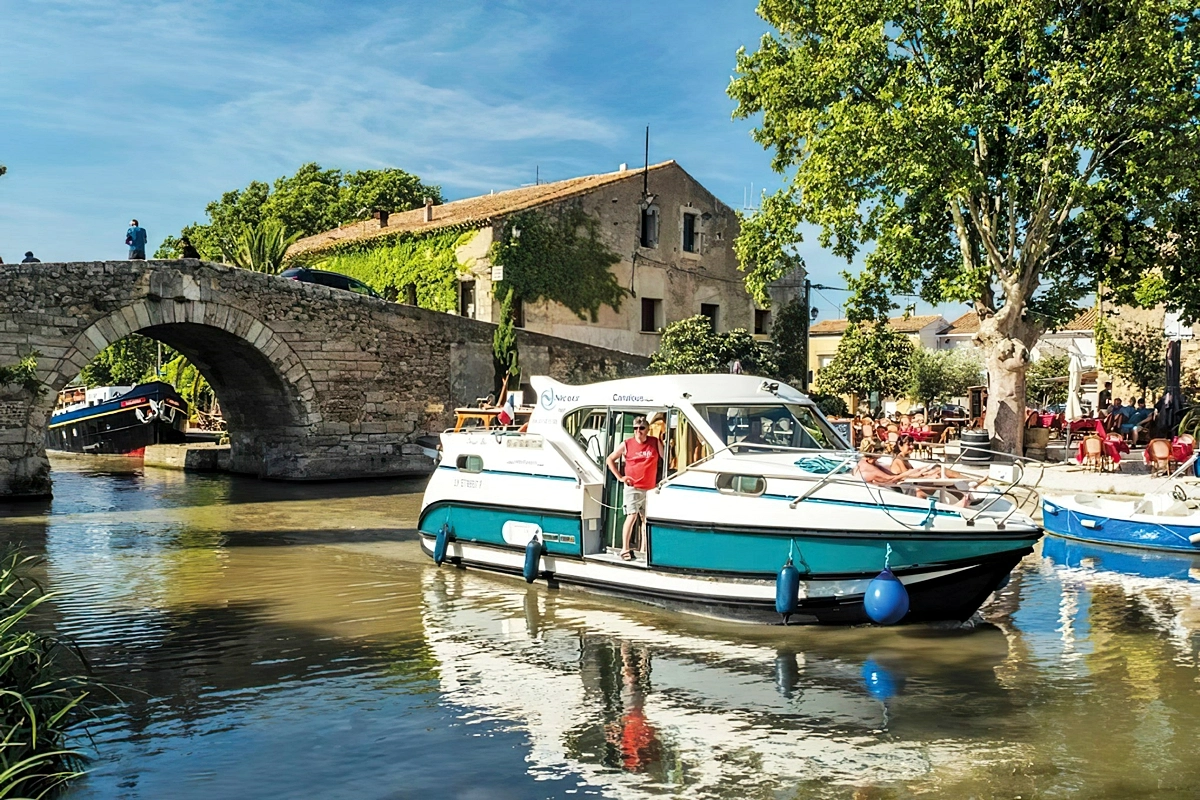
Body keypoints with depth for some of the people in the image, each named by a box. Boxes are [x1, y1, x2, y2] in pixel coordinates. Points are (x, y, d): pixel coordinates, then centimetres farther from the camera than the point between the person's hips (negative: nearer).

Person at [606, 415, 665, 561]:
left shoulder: (656, 443, 0)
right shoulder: (626, 445, -3)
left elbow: (665, 460, 8)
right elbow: (610, 459, 6)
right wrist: (620, 477, 0)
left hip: (650, 488, 3)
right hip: (633, 487, -3)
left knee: (647, 518, 11)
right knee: (632, 516, -13)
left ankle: (644, 548, 22)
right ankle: (625, 549, -11)